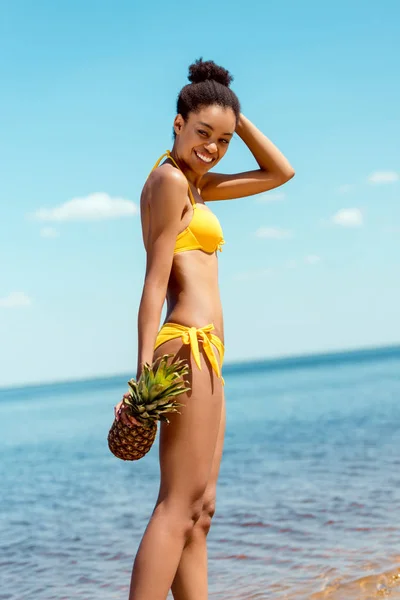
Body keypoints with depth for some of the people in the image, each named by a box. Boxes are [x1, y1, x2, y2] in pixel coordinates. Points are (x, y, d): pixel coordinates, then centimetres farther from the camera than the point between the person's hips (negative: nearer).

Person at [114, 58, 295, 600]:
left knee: (199, 512, 8)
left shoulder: (195, 182, 21)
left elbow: (280, 172, 27)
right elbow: (155, 280, -14)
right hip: (189, 347, -10)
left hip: (205, 358, 10)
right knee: (178, 506, -13)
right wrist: (144, 372, -18)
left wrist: (238, 118, 16)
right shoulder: (170, 178, -6)